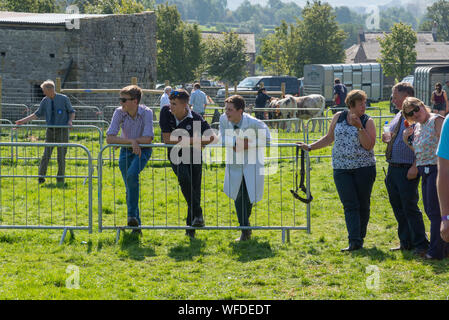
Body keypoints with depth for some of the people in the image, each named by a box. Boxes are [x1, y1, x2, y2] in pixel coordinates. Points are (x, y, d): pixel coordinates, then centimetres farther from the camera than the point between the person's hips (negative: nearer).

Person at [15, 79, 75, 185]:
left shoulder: (64, 99, -7)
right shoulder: (45, 101, 4)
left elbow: (72, 112, 4)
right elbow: (37, 115, 11)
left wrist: (70, 121, -17)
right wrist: (22, 121, 7)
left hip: (62, 131, -3)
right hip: (50, 131, 3)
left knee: (61, 156, -1)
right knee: (46, 154, -6)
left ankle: (60, 179, 8)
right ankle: (41, 177, -6)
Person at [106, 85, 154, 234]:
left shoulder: (146, 113, -19)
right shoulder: (119, 112, -13)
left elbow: (148, 139, -26)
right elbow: (110, 138, -19)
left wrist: (129, 140, -20)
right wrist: (131, 141, -29)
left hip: (142, 150, -3)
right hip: (126, 151, 3)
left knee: (132, 175, -29)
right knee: (130, 187, 1)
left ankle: (132, 215, -24)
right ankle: (136, 223, 11)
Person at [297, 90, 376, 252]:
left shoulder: (367, 121, 1)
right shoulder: (338, 117, 8)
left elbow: (369, 146, -9)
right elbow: (329, 138, 19)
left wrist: (359, 127, -18)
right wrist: (310, 147, 15)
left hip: (364, 167, -1)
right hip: (341, 168, 1)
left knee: (363, 205, 2)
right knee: (350, 206, -7)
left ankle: (360, 239, 15)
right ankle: (354, 242, -14)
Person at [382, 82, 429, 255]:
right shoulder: (397, 117, 15)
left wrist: (415, 168, -23)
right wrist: (387, 138, 4)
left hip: (407, 170, -9)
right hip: (392, 168, 9)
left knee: (410, 208, -5)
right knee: (398, 208, 13)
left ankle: (420, 245, 2)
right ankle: (405, 242, 22)